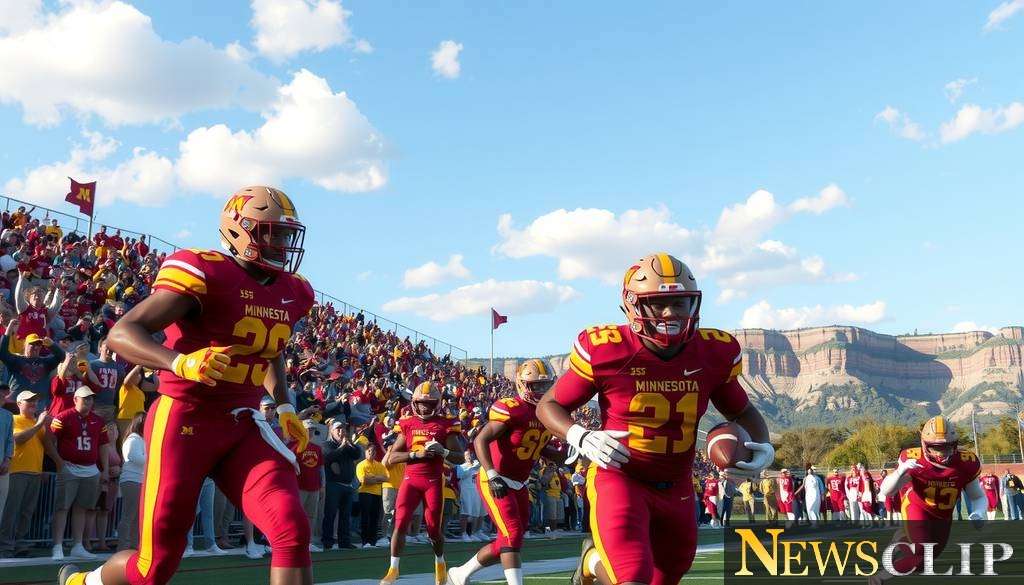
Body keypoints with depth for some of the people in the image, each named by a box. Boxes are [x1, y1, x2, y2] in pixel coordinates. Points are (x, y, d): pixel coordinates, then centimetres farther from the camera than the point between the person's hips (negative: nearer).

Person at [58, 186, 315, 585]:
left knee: (293, 533, -14)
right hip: (185, 419, -5)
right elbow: (121, 334, -19)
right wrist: (180, 363, -36)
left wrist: (284, 407, 15)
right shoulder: (204, 273, -15)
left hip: (242, 424, 6)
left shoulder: (293, 294, 7)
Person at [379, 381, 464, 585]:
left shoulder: (445, 425, -1)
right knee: (400, 523, -9)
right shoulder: (407, 425, 4)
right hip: (411, 479, 1)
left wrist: (443, 451, -20)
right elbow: (391, 458, 0)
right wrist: (416, 454, -14)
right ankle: (393, 569, 3)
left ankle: (440, 563, 32)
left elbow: (460, 458, -1)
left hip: (434, 481, -1)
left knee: (434, 528, 4)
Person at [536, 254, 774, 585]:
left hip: (677, 489, 5)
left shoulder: (714, 354, -6)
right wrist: (582, 439, -24)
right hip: (618, 479, -5)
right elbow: (549, 405, -4)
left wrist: (762, 446, -9)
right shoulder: (605, 351, -17)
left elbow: (742, 411, 12)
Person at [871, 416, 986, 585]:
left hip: (943, 514, 5)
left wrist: (978, 513, -31)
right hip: (917, 506, -4)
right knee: (921, 548, -25)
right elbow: (885, 491, -34)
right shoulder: (914, 460, -31)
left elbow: (978, 496, -8)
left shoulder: (965, 463, -24)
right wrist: (901, 470, -52)